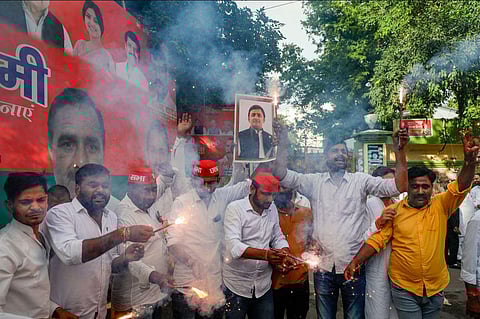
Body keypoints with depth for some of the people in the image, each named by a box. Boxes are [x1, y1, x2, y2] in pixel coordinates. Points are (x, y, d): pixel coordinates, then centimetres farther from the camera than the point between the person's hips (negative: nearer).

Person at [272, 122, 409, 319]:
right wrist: (283, 144, -15)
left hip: (353, 266, -1)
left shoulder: (361, 181, 1)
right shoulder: (314, 181, 3)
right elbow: (281, 175, -6)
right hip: (323, 266, 1)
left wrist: (399, 150, -16)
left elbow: (399, 186, -7)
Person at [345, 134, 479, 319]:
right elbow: (377, 239, -7)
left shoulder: (441, 206, -2)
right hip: (404, 288, -2)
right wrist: (356, 261, -15)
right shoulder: (394, 211, -6)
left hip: (436, 287, 3)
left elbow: (460, 188, -15)